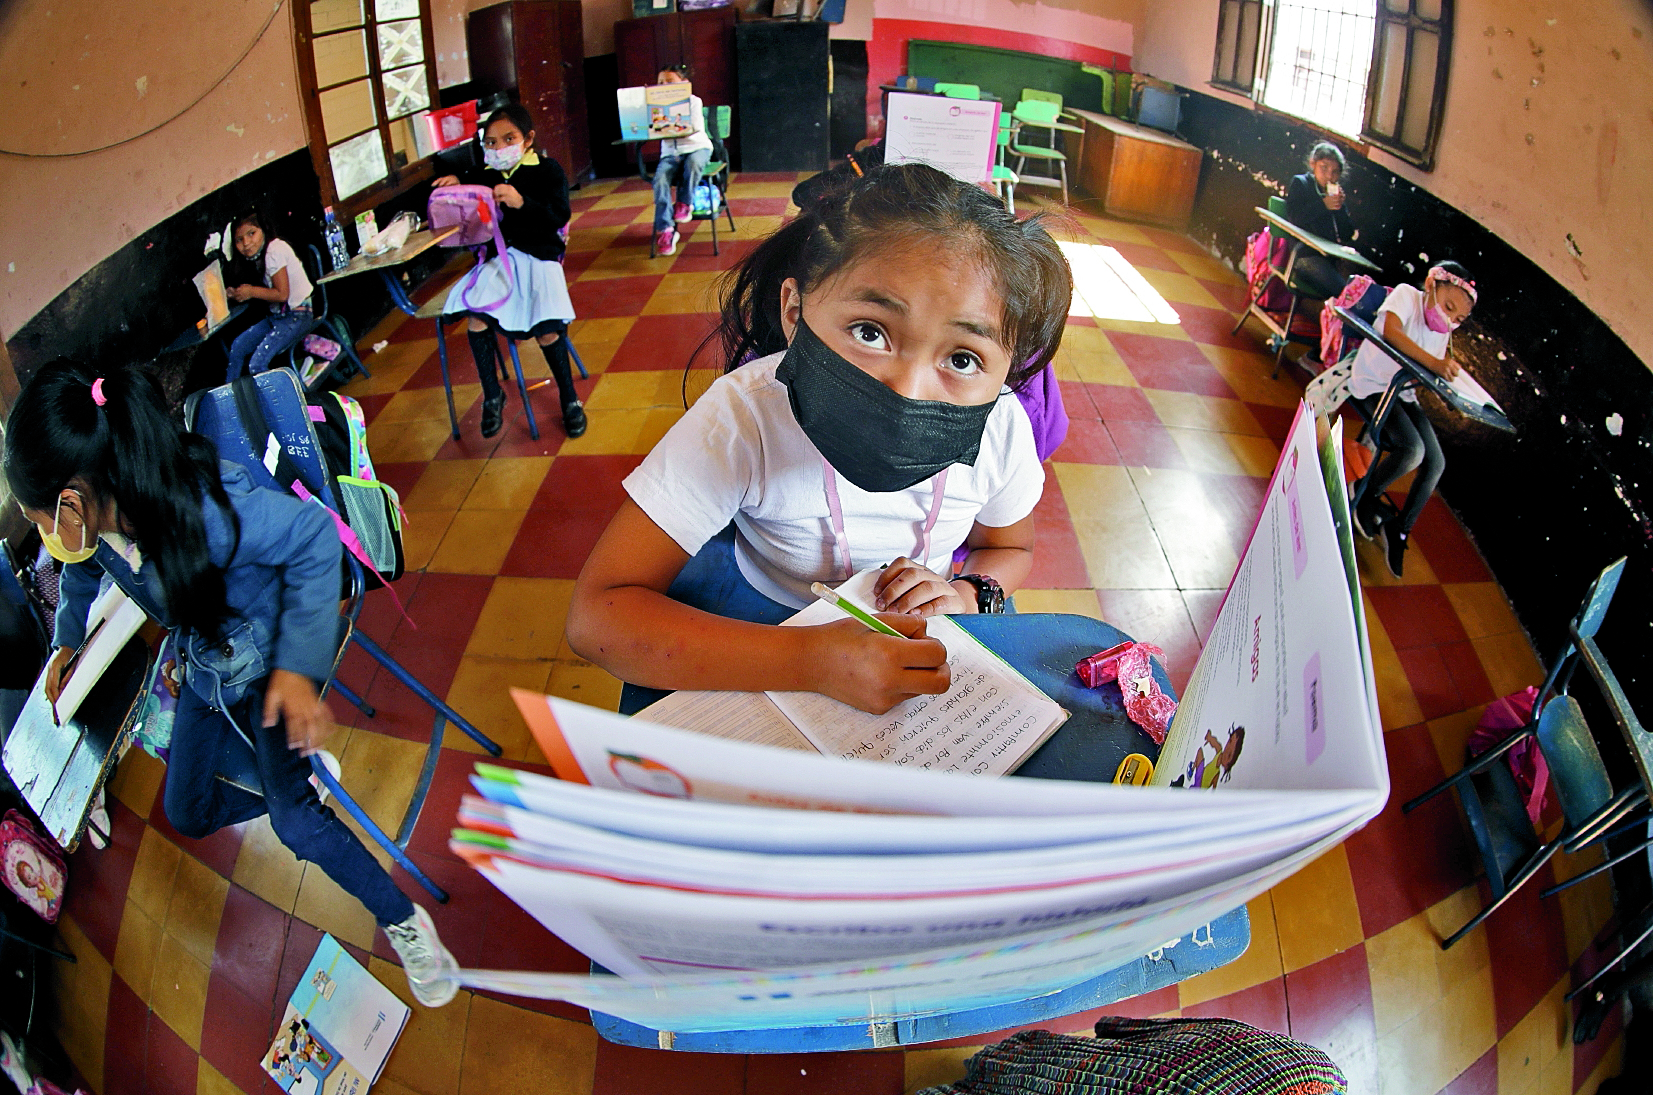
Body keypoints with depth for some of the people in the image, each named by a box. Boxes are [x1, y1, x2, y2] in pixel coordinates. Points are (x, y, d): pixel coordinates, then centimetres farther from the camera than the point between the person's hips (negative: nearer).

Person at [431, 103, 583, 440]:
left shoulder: (547, 170, 1)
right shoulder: (484, 174, 12)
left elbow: (559, 218, -10)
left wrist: (521, 203, -23)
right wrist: (455, 181, 4)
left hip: (539, 254, -3)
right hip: (498, 256, 4)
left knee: (545, 328, -23)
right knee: (474, 314, -23)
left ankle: (569, 397, 1)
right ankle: (492, 394, -5)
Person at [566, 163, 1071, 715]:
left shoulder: (1000, 428, -21)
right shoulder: (743, 418, -32)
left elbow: (1010, 548, 4)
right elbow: (596, 616, -35)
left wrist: (969, 594, -22)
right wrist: (813, 660, -46)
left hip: (918, 630, 0)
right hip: (761, 619, 1)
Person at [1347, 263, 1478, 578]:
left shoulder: (1442, 328, 8)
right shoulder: (1407, 295, -13)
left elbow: (1438, 369, 8)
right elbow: (1391, 331, -33)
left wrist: (1448, 371, -13)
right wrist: (1433, 362, -40)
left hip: (1405, 393, 7)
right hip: (1373, 385, -7)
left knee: (1436, 463, -6)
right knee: (1413, 449, -26)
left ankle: (1400, 528, 8)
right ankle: (1367, 493, 1)